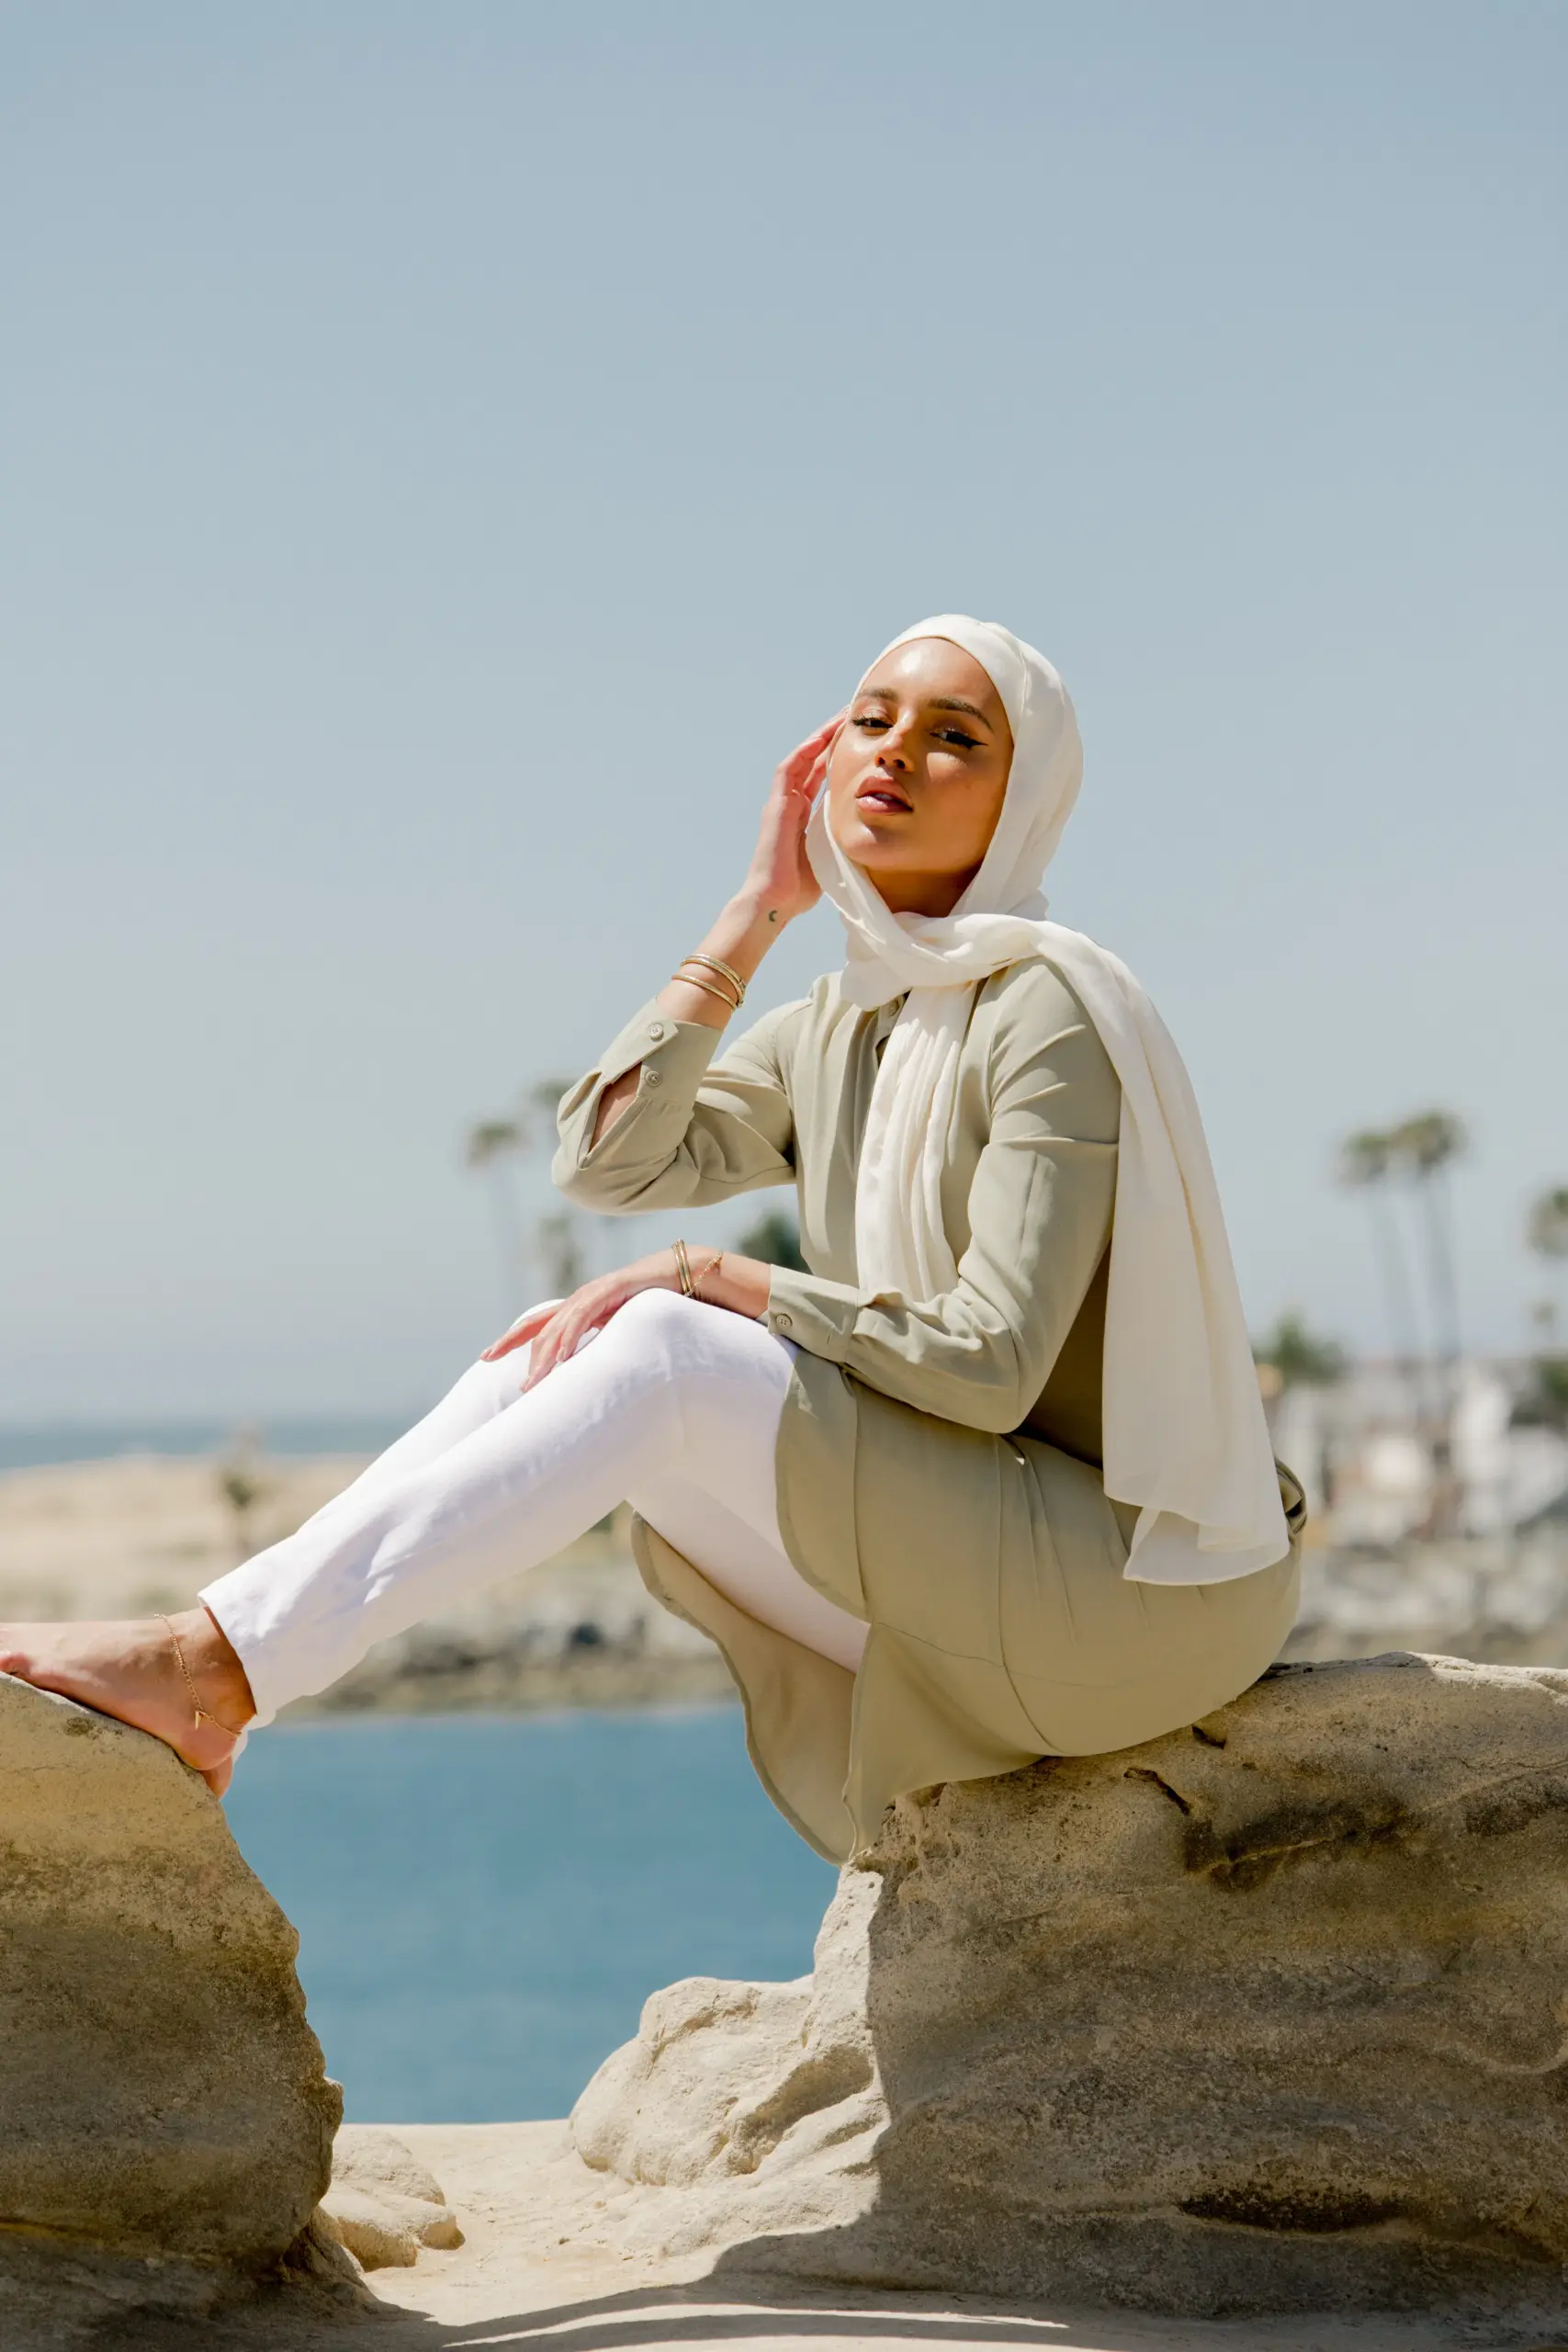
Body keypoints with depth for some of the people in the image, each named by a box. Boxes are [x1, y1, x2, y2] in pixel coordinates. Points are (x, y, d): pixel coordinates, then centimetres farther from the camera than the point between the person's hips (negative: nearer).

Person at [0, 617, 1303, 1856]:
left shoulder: (1050, 1008, -13)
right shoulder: (835, 1033, 12)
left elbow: (990, 1367, -21)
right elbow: (609, 1161, -3)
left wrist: (708, 1279, -16)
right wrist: (759, 909, -1)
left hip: (1127, 1583, -7)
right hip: (953, 1580, 8)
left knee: (663, 1354, -24)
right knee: (555, 1345, -7)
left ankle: (216, 1669, -26)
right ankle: (192, 1712, -16)